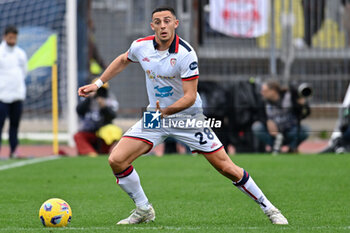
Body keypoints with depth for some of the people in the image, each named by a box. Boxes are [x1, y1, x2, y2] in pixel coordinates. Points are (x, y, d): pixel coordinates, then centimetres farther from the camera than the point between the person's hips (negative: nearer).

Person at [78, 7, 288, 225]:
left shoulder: (186, 54, -22)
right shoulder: (141, 46, -7)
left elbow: (190, 96, -23)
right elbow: (123, 60, 17)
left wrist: (165, 112, -38)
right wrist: (98, 84, 15)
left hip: (188, 117, -4)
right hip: (155, 116, 4)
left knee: (226, 167, -8)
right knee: (116, 160, -12)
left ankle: (268, 208, 8)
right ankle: (143, 210, 9)